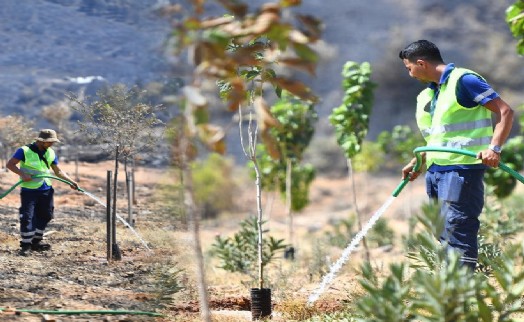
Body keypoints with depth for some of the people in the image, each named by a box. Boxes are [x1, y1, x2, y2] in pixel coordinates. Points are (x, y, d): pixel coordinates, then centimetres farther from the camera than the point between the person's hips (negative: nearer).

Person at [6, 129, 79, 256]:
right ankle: (26, 245, -2)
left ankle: (36, 242, 25)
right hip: (29, 190, -6)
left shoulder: (50, 153, 8)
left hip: (46, 190, 6)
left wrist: (71, 181, 2)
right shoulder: (25, 151, -9)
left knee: (45, 216, 11)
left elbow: (58, 171, 14)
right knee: (27, 217, -9)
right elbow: (10, 164, -9)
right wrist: (22, 173, -23)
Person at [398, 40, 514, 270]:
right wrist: (417, 163, 20)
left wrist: (494, 148, -26)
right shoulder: (429, 93, 17)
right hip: (436, 171, 10)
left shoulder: (463, 81, -11)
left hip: (462, 169, -10)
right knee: (442, 234, 12)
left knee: (458, 230, -13)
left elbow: (504, 111, -15)